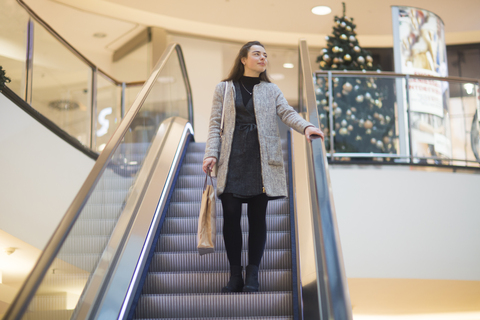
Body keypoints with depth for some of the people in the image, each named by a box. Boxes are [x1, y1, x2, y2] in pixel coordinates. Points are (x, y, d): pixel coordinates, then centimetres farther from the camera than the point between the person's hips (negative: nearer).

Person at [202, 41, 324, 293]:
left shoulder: (271, 90, 15)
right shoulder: (224, 88, 13)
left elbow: (287, 113, 1)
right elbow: (215, 124, 9)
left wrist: (305, 126, -20)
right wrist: (211, 154, -5)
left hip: (261, 160, 1)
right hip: (233, 159, 0)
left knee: (257, 217, 1)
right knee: (231, 215, -5)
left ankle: (252, 275, 7)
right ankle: (235, 275, 5)